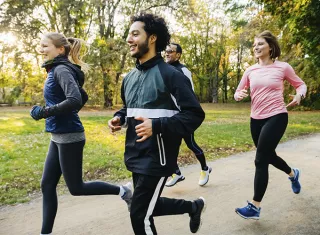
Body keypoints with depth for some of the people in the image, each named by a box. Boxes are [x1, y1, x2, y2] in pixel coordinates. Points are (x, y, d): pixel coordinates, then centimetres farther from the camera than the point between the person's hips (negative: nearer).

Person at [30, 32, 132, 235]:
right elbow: (81, 98, 23)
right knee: (47, 185, 11)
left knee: (76, 187, 2)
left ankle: (123, 191, 15)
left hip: (69, 137, -10)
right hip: (59, 137, 10)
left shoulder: (61, 70, -14)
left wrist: (44, 112, -20)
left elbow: (75, 100, -29)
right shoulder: (56, 70, 14)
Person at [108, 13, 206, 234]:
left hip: (157, 158, -8)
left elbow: (195, 115, -17)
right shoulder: (130, 77, 9)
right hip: (135, 156, 9)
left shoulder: (170, 75, -14)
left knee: (140, 215, -1)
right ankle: (194, 206, 43)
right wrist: (119, 118, 2)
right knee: (149, 207, 21)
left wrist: (156, 126, -28)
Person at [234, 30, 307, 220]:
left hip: (276, 117, -5)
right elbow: (238, 92, 11)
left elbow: (301, 84, 8)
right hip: (256, 119, 6)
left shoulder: (283, 67, -5)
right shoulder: (250, 71, 5)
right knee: (269, 156, 21)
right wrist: (239, 95, -13)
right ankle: (293, 174, 54)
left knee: (260, 160, -10)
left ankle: (255, 207, 0)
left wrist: (299, 95, -14)